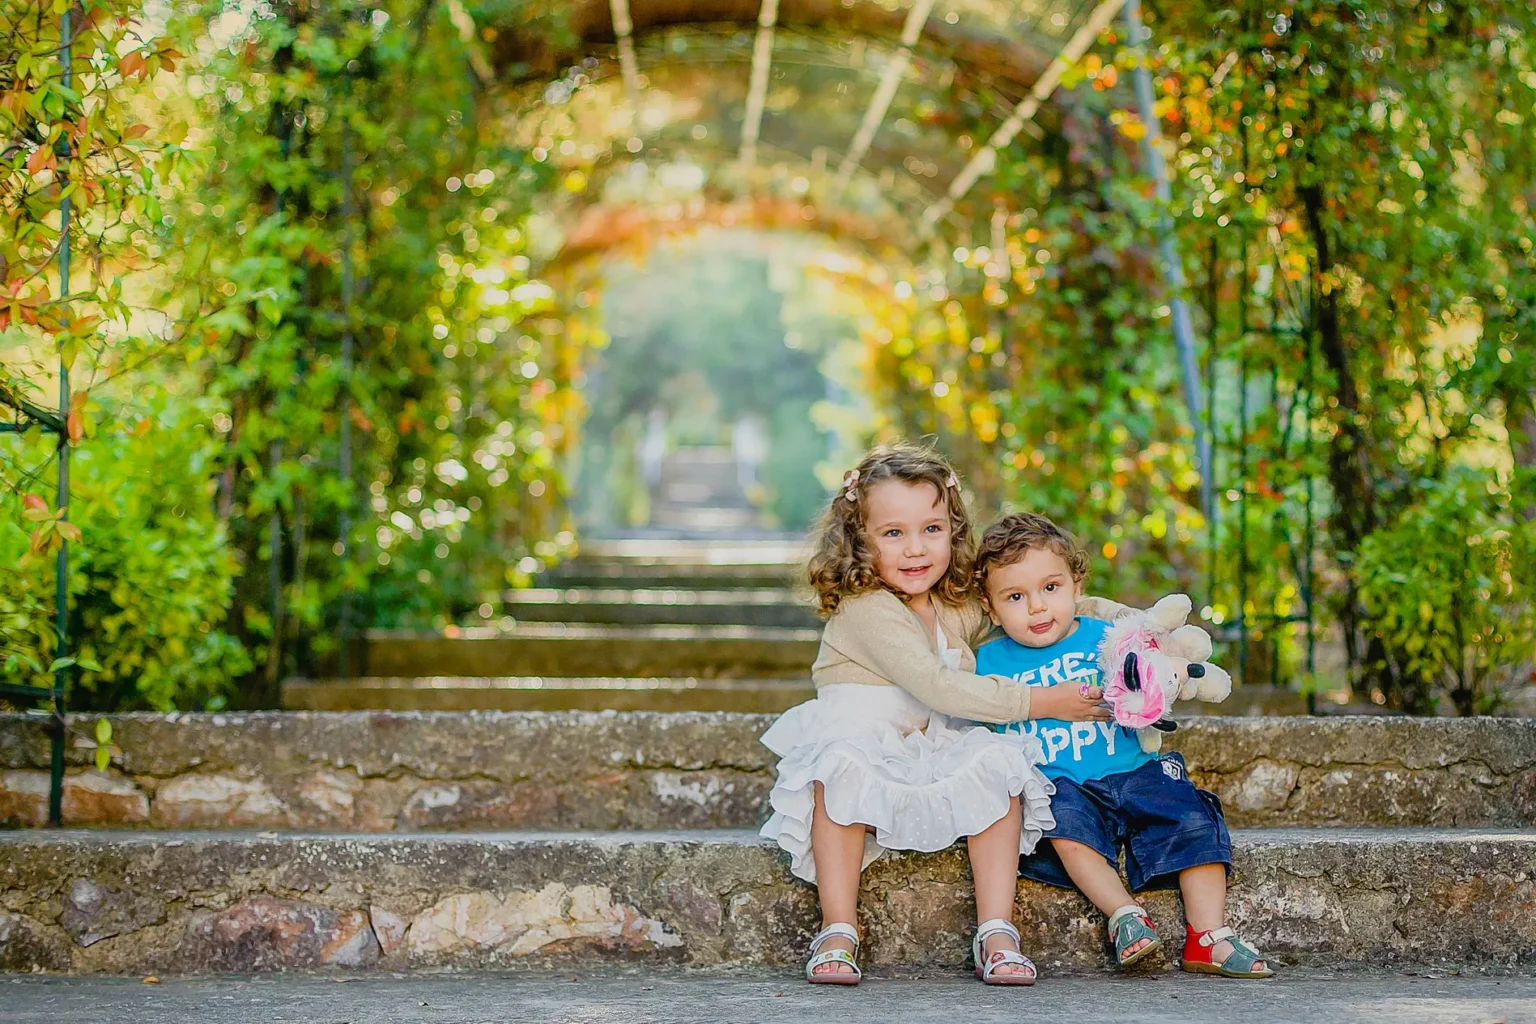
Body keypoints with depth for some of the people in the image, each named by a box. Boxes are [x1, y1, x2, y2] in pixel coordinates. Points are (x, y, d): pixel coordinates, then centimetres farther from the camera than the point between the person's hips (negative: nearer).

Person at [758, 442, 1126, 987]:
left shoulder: (959, 610, 7)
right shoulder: (864, 611, -17)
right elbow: (939, 688, -25)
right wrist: (1038, 702, -21)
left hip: (930, 761, 6)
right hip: (856, 742, -6)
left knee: (999, 764, -19)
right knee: (843, 767, -37)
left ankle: (995, 933, -20)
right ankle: (837, 932, -30)